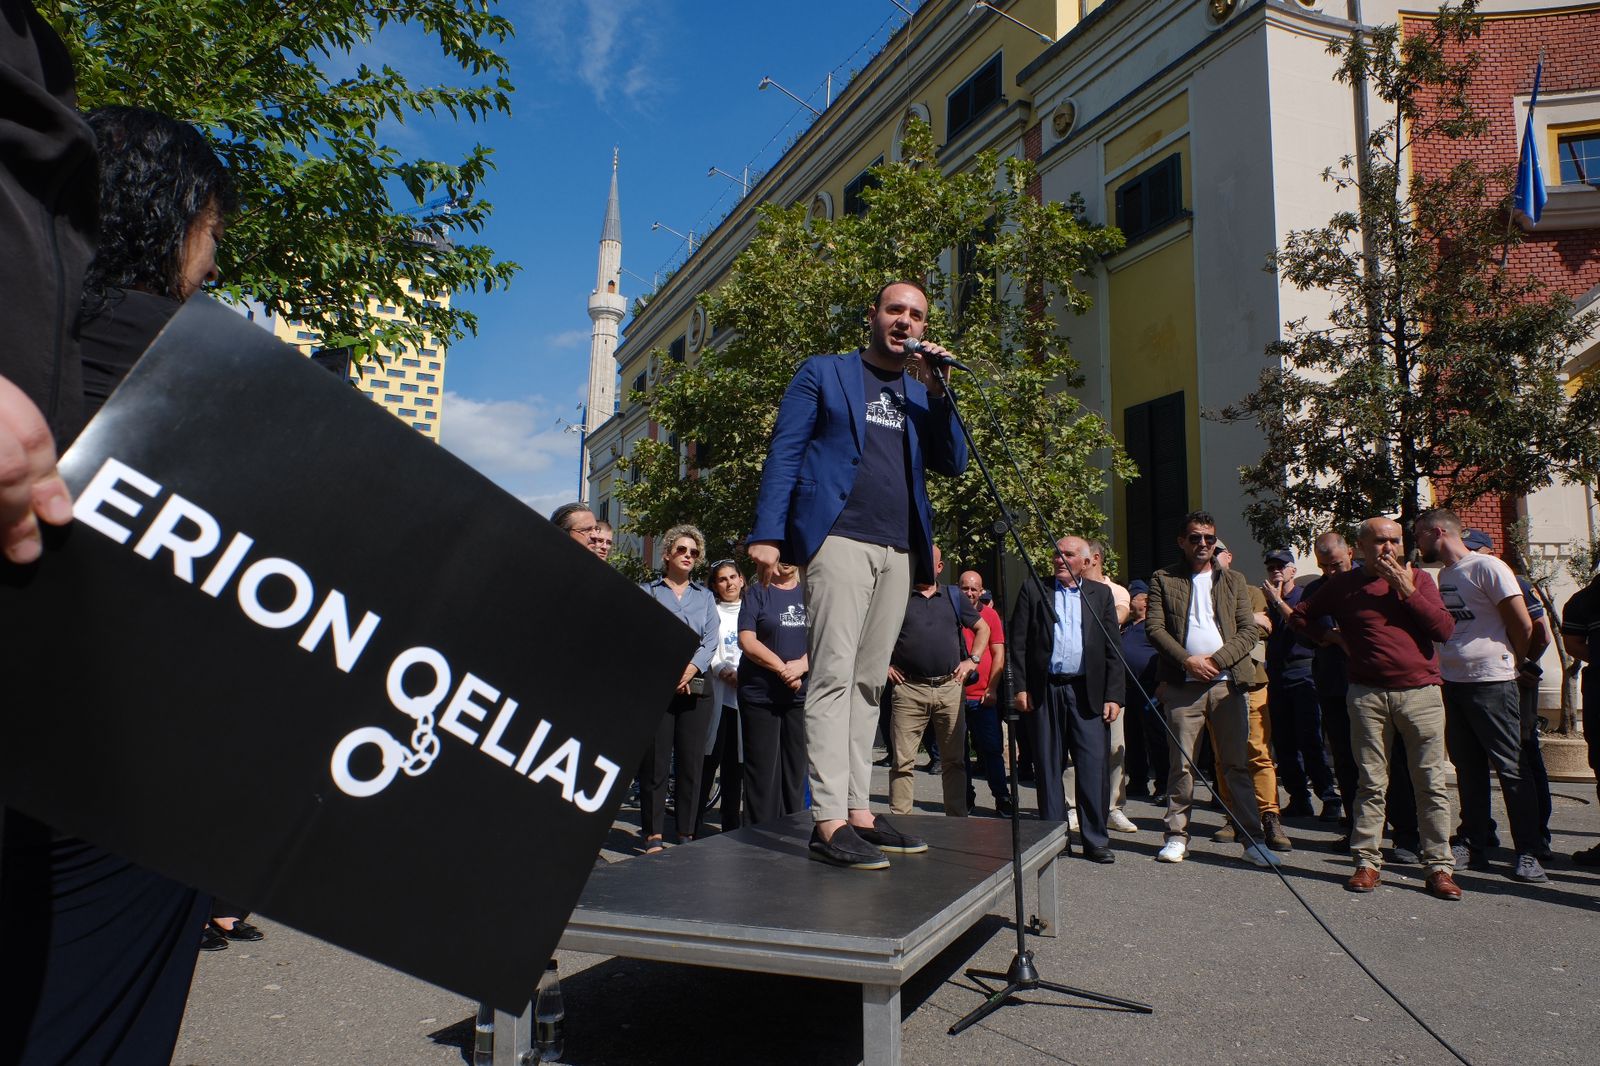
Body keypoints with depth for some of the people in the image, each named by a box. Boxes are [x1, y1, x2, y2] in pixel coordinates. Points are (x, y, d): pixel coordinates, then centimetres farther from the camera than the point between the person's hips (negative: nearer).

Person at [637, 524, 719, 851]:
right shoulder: (647, 592, 11)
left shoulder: (705, 596, 17)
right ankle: (654, 836, 3)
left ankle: (687, 835, 7)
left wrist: (690, 670, -11)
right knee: (655, 761, -3)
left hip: (695, 687, 2)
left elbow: (710, 641, 6)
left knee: (692, 762, 1)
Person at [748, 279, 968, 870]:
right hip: (840, 538, -5)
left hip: (900, 551, 5)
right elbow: (783, 452, 3)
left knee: (868, 683, 6)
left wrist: (935, 387, 1)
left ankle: (859, 811, 10)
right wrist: (767, 533, -9)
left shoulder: (922, 391, 22)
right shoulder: (823, 372, 11)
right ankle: (830, 821, -13)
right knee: (834, 675, -13)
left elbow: (953, 463, 12)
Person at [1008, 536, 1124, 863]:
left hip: (1088, 691, 0)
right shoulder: (1033, 590, 8)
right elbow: (1018, 642, 4)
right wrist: (1020, 687, -4)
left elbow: (1112, 649, 8)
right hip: (1044, 691, 0)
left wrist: (1113, 695, 0)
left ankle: (1095, 840, 7)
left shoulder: (1101, 594, 11)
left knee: (1095, 767, -3)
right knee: (1048, 767, 5)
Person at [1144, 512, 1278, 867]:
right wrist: (1188, 661, -13)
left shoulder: (1235, 581, 14)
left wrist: (1216, 660, -10)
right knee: (1181, 763, 3)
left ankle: (1253, 839, 10)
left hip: (1227, 682, 1)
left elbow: (1249, 630, 5)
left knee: (1236, 764, 3)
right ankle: (1177, 835, 11)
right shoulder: (1163, 580, 9)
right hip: (1183, 685, -1)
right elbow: (1154, 628, -1)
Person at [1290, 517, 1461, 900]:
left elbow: (1445, 629, -2)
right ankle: (1366, 862, 10)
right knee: (1371, 783, 4)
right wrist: (1336, 638, 8)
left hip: (1421, 692, 1)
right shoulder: (1343, 584, 7)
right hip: (1368, 694, 0)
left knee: (1431, 783, 2)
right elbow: (1300, 616, 17)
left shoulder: (1418, 578, 8)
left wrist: (1407, 590, -7)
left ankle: (1439, 868, 9)